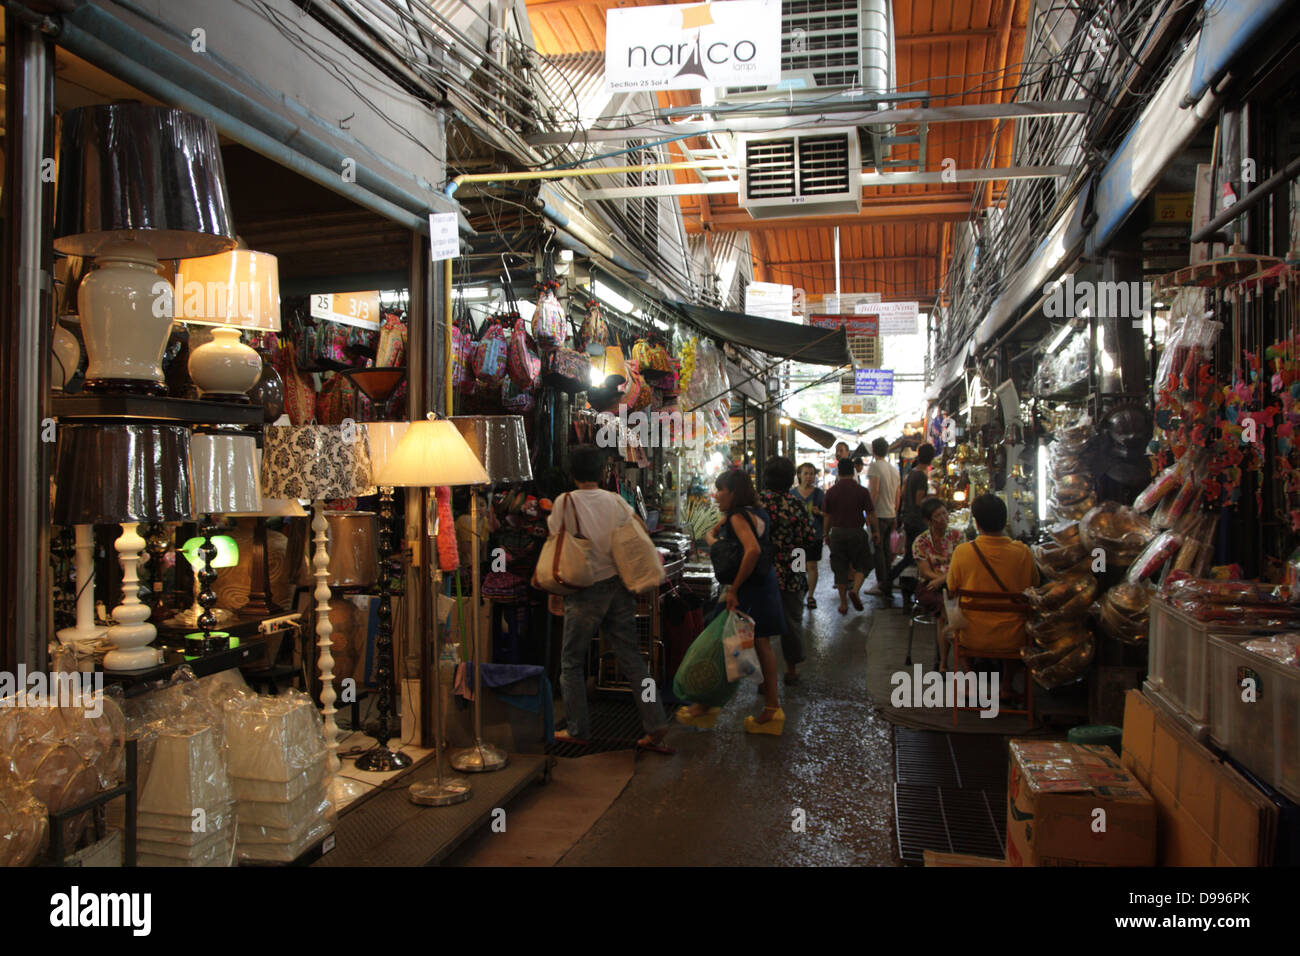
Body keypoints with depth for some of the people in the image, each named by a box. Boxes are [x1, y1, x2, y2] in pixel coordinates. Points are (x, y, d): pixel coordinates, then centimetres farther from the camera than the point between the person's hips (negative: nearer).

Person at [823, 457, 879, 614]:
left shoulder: (831, 492, -1)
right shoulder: (862, 491, -5)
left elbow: (827, 516, 5)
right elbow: (870, 514, -2)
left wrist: (827, 534, 16)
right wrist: (875, 532, 10)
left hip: (837, 532, 2)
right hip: (856, 532, -2)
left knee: (840, 568, 8)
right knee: (862, 565, 13)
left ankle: (843, 604, 10)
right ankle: (854, 590, -11)